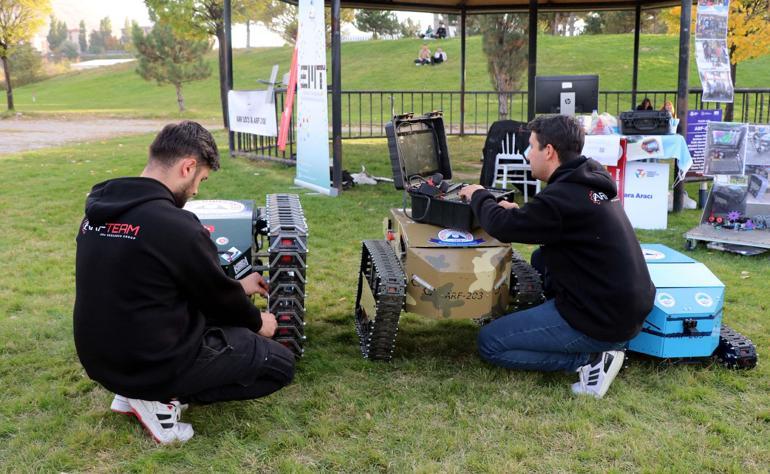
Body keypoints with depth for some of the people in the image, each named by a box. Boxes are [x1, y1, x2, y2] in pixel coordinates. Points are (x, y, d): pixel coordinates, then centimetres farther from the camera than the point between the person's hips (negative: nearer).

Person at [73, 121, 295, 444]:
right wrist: (256, 321, 12)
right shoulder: (176, 226, -25)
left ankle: (136, 391, 14)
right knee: (280, 365, 7)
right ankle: (161, 398, -1)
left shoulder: (98, 212, 1)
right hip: (155, 362, -8)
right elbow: (218, 295, -8)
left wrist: (236, 288, 20)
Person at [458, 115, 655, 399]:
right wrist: (518, 212, 12)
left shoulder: (562, 197, -21)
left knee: (489, 343, 0)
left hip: (604, 322, -9)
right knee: (542, 259, 29)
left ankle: (590, 358, -4)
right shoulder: (592, 182, 7)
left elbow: (501, 226, -11)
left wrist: (479, 196, 7)